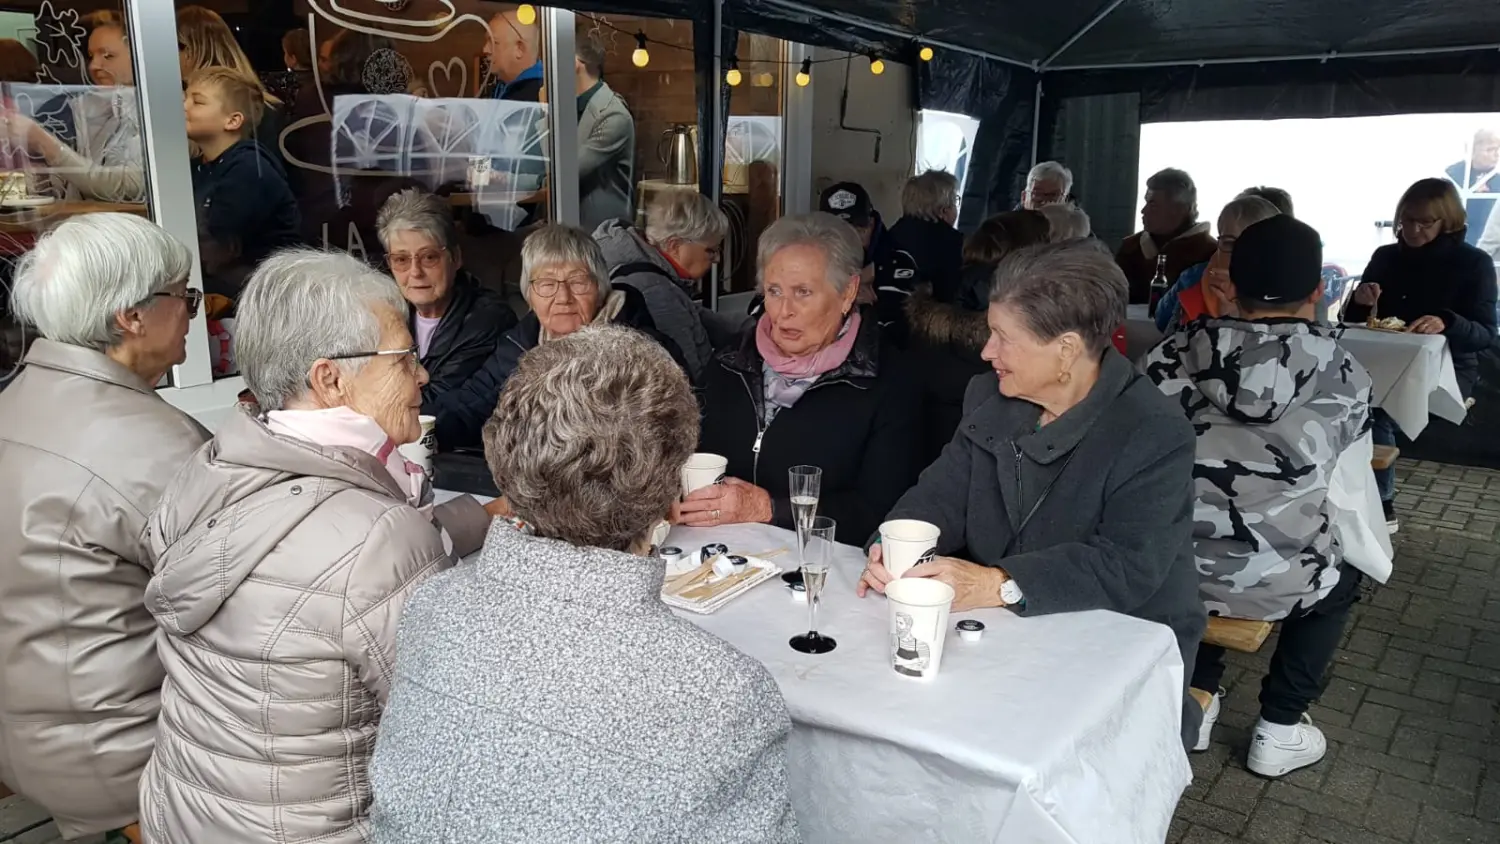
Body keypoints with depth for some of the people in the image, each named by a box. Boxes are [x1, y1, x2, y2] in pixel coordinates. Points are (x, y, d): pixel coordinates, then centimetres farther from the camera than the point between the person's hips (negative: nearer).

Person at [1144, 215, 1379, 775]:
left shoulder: (1177, 352, -5)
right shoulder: (1342, 375, -6)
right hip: (1275, 582, -1)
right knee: (1340, 581, 32)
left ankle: (1196, 697, 34)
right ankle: (1280, 728, 30)